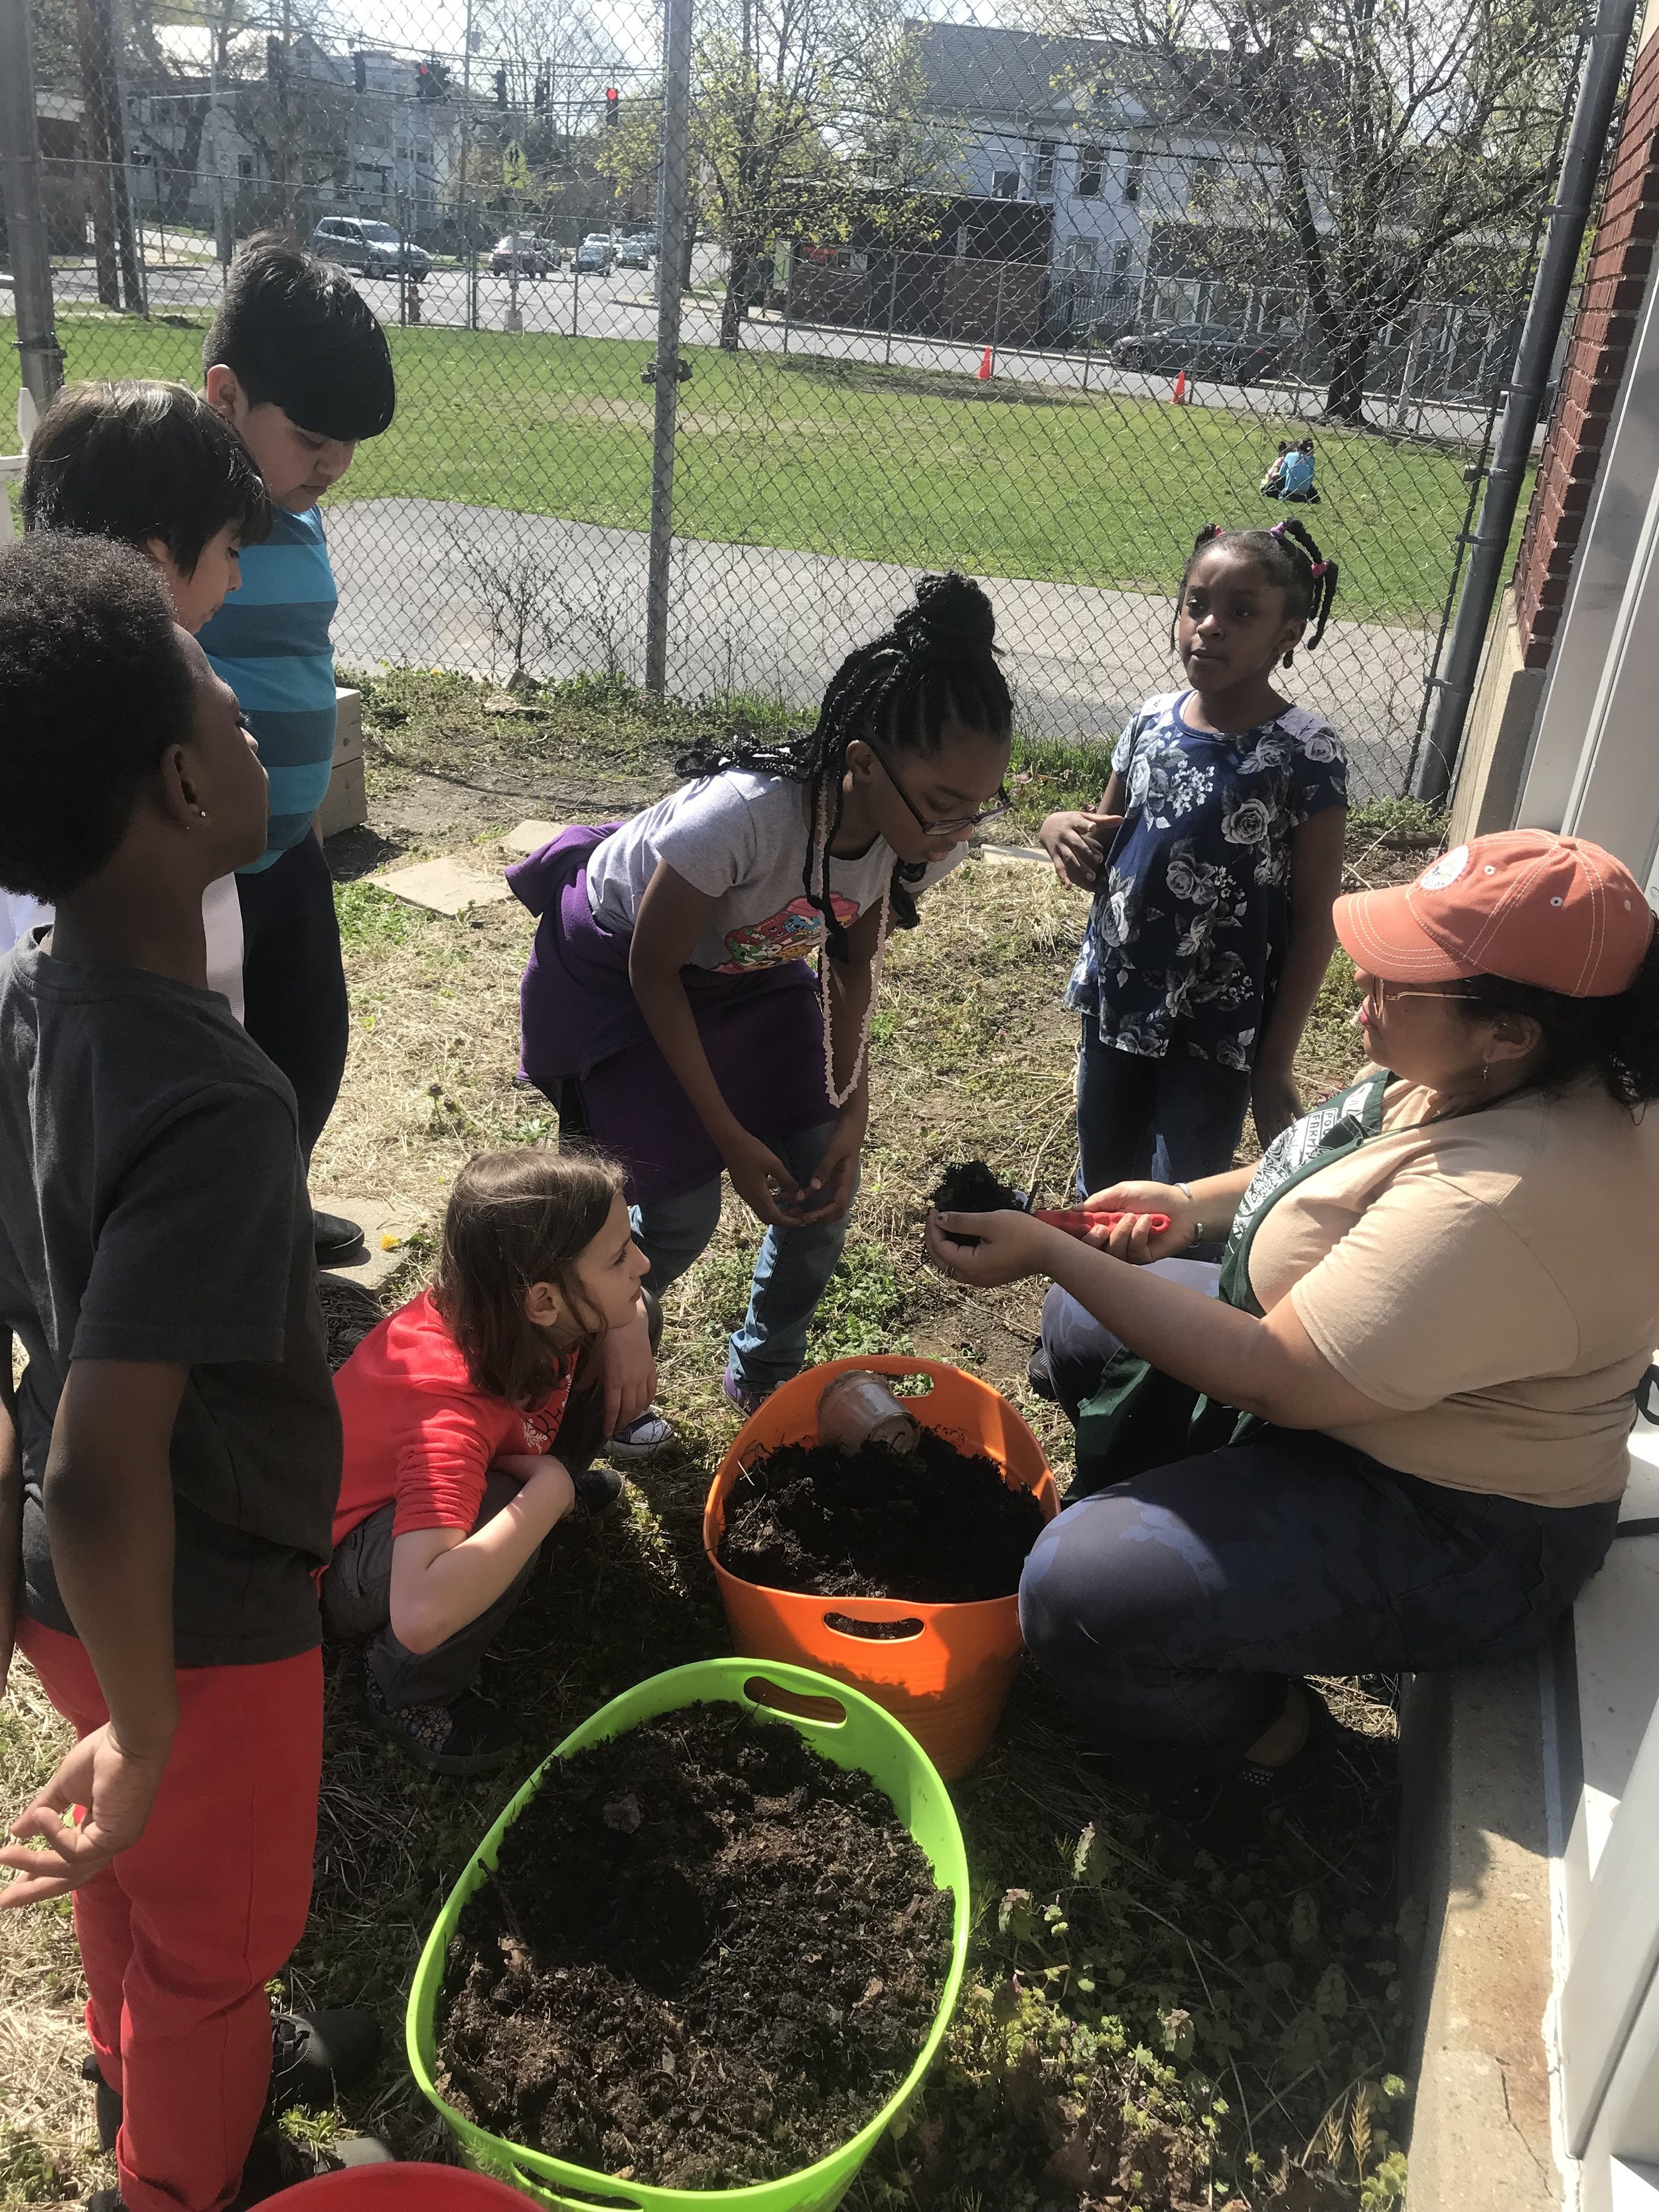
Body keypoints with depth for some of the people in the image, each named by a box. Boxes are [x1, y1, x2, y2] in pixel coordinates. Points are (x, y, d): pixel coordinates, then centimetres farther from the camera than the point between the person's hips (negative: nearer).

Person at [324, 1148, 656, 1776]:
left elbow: (624, 1301, 2)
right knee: (490, 1511, -43)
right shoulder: (451, 1411, -42)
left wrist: (627, 1328, -21)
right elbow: (422, 1615, -55)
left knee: (634, 1319, -4)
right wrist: (549, 1489, -42)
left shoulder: (499, 1301, -22)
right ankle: (405, 1691, -12)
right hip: (346, 1566, -7)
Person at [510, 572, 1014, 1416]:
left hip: (753, 970, 6)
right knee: (682, 1212, -7)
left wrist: (852, 1108, -15)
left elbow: (849, 965, -4)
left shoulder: (926, 832, -22)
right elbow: (654, 971, -24)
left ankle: (765, 1375, 28)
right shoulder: (746, 815, -41)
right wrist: (729, 1136, -22)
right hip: (618, 967, -5)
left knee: (824, 1185, 0)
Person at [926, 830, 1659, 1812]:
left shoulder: (1498, 1212, -37)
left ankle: (1260, 1723, 7)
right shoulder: (1484, 1077, -7)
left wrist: (1048, 1252, -27)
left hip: (1445, 1530, -10)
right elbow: (1356, 1172, 12)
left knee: (1080, 1600, -24)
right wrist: (1199, 1203, -4)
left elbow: (1276, 1380, -31)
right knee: (1089, 1320, 15)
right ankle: (1153, 1535, 29)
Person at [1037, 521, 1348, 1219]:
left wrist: (1275, 1064, -11)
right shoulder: (1152, 719, -1)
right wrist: (1063, 830, -11)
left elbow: (1315, 919, -11)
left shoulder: (1304, 752, -15)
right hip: (1117, 1001, 5)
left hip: (1217, 1029, -5)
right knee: (1099, 1191, 22)